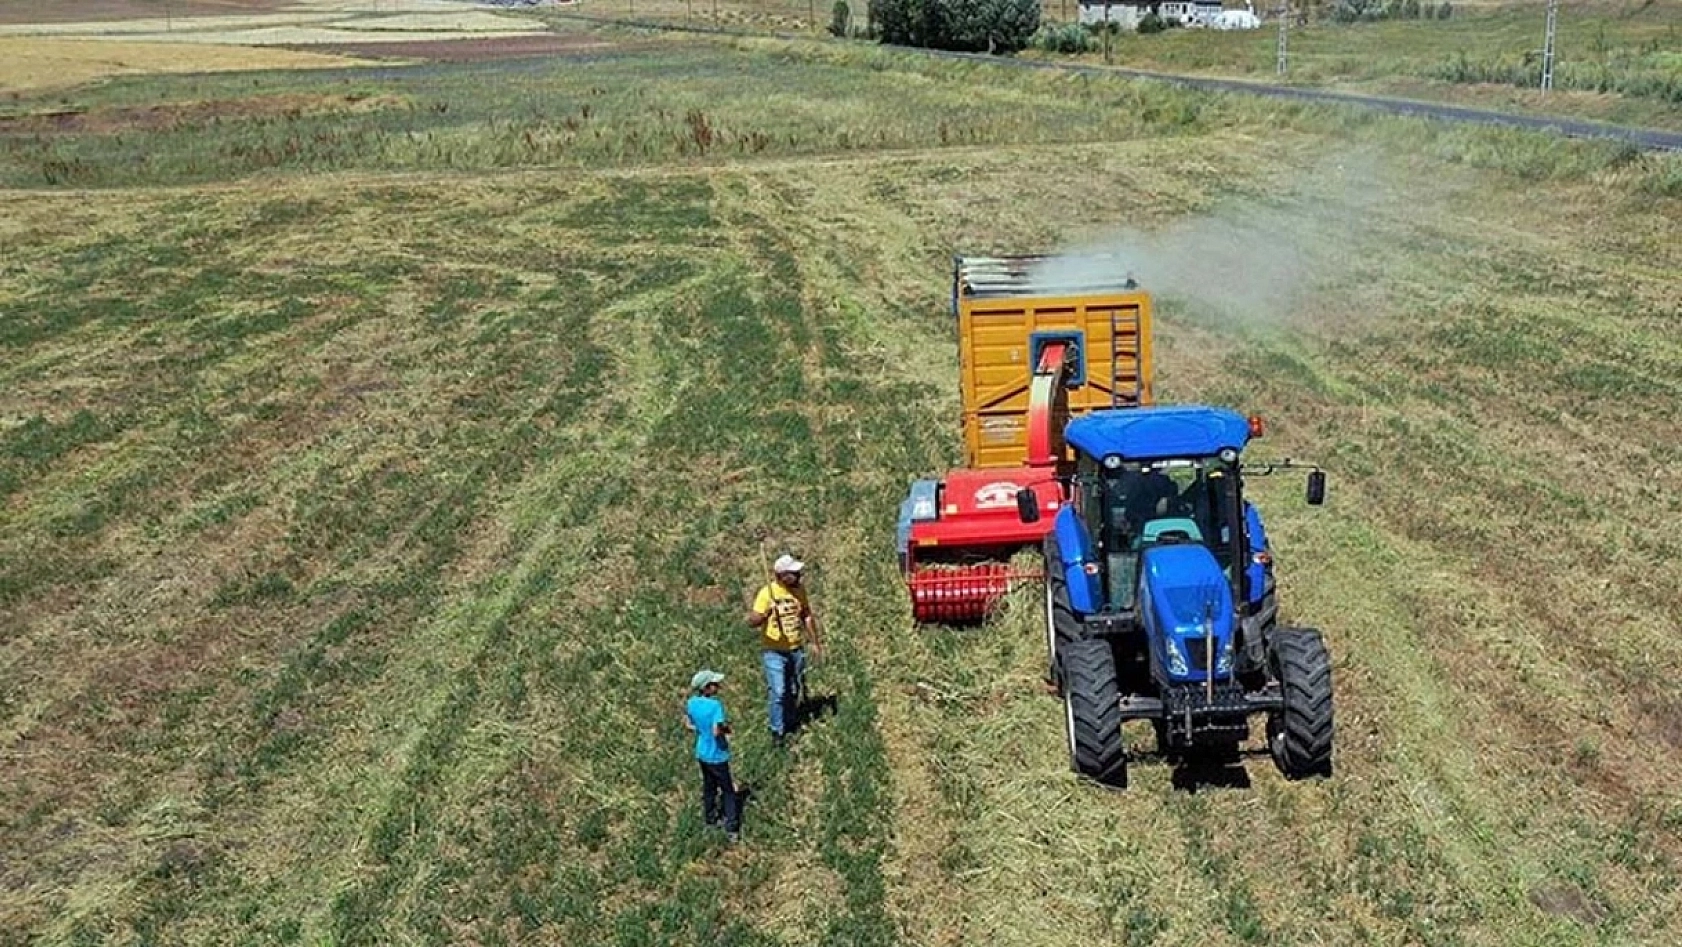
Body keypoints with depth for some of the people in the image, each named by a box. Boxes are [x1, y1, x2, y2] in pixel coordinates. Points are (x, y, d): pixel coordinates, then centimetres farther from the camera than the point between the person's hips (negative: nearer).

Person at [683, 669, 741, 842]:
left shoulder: (691, 702, -6)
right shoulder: (716, 705, -27)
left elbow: (688, 723, 6)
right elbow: (716, 732, -30)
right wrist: (726, 727, -12)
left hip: (701, 753, 6)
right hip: (717, 755, -6)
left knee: (709, 788, 24)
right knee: (728, 792, 8)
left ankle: (711, 819, 40)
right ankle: (731, 829, 9)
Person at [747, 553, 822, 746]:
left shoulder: (799, 591, -1)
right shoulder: (767, 592, -17)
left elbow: (807, 616, 12)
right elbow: (751, 622, -19)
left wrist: (815, 642, 14)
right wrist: (762, 615, -41)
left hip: (796, 649, 5)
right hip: (774, 652, -5)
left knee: (793, 691, 15)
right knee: (778, 692, -9)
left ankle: (789, 725, 34)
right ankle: (777, 731, 6)